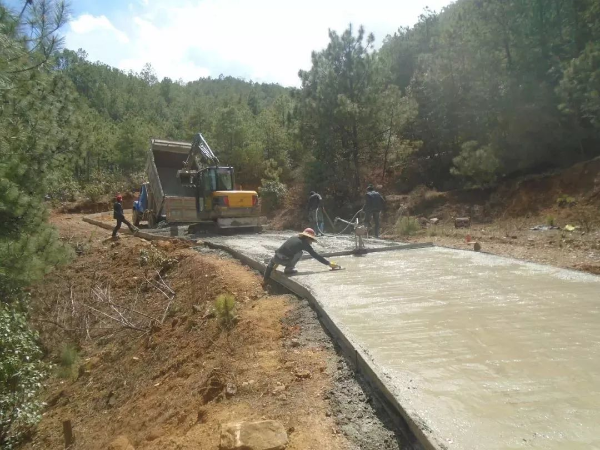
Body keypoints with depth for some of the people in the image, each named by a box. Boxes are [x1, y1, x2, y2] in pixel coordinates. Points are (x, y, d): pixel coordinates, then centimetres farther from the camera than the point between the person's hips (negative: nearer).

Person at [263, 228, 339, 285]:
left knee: (272, 261, 39)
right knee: (299, 253, 11)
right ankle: (288, 269, 8)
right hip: (284, 260, -6)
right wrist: (329, 264, 10)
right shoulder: (304, 243, 5)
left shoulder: (293, 238, 22)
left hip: (277, 257, 7)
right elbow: (316, 255, 4)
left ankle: (265, 281, 40)